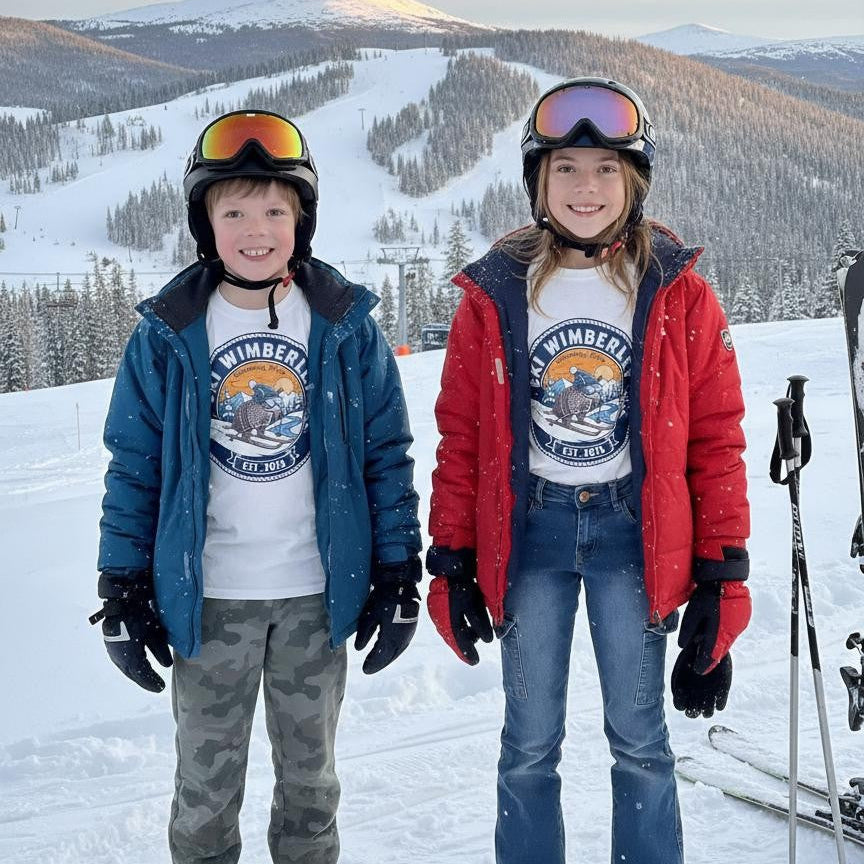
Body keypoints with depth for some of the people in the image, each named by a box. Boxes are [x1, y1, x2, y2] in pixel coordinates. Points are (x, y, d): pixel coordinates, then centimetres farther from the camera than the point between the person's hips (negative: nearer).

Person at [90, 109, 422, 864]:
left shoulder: (346, 327, -4)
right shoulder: (168, 334, -5)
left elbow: (388, 454, 0)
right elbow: (134, 466, -1)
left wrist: (400, 574, -2)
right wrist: (123, 589, -3)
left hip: (318, 594, 1)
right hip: (207, 597, 0)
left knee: (310, 773, 18)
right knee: (206, 783, 13)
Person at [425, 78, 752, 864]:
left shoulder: (677, 294, -2)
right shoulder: (495, 293, 0)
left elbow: (716, 438, -1)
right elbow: (461, 438, 3)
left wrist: (722, 575, -4)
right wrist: (453, 563, 1)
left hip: (631, 529, 0)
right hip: (528, 531, 1)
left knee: (639, 739, 10)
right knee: (530, 745, 10)